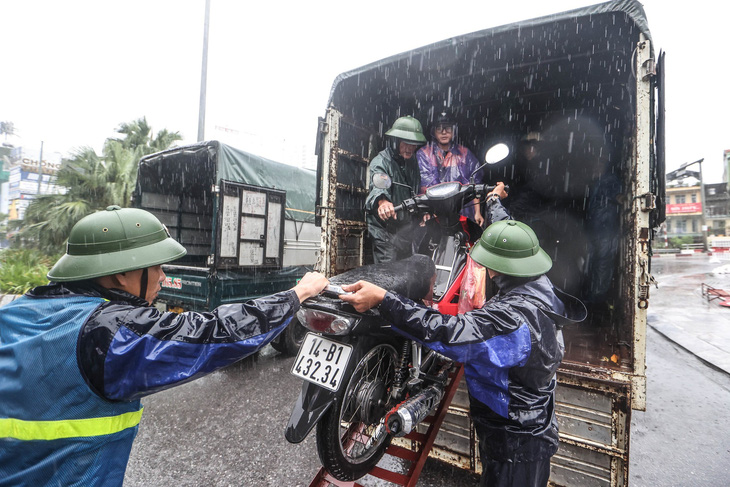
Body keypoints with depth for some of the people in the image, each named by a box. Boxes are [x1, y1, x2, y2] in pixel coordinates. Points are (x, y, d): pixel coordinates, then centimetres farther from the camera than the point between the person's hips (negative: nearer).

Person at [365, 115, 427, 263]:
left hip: (407, 228, 8)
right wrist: (382, 201, -57)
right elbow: (379, 184, -37)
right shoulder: (380, 161, -14)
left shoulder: (412, 161, 11)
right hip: (385, 230, -7)